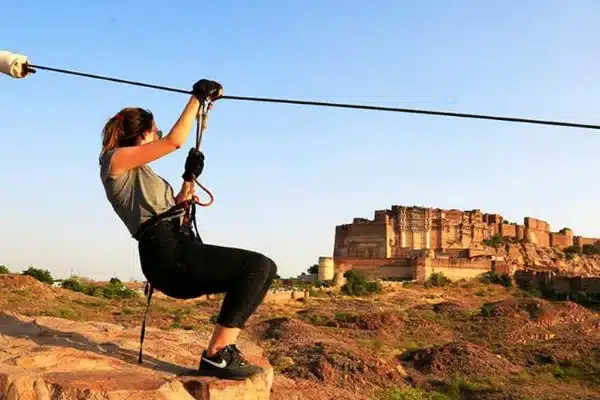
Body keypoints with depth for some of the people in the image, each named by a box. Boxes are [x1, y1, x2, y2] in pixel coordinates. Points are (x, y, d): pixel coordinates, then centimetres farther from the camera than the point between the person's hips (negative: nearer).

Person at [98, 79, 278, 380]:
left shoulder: (138, 173, 29)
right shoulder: (116, 158, 2)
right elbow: (175, 141, -9)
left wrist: (189, 178, 20)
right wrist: (197, 97, -1)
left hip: (177, 252, 9)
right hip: (166, 254, -9)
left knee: (262, 268, 4)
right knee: (257, 266, -19)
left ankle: (223, 349, -2)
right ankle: (216, 355, -18)